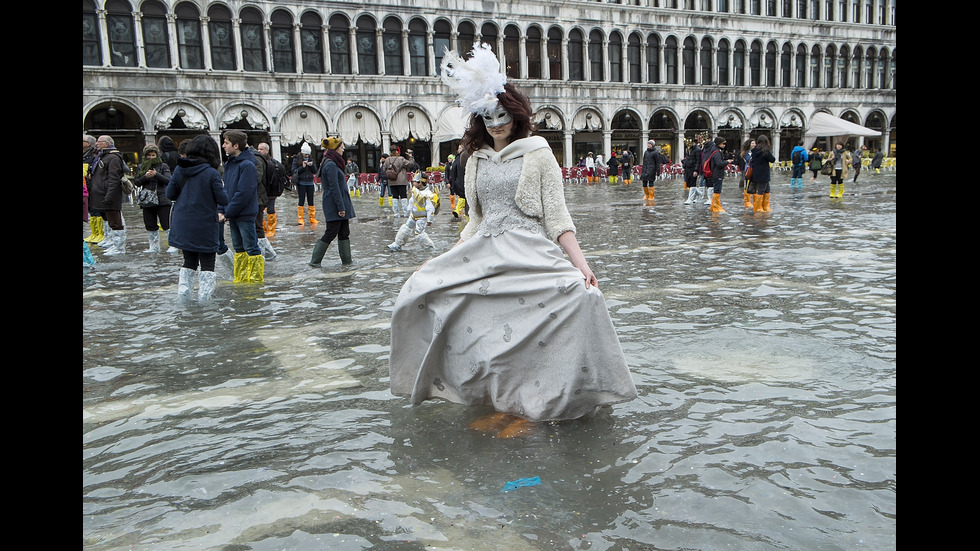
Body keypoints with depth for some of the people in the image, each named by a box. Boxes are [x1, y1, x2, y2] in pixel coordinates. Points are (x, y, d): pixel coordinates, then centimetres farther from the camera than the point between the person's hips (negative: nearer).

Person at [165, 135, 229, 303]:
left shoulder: (179, 170, -1)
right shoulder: (211, 173, -15)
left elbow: (170, 194, 5)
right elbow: (223, 200, -12)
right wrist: (221, 188, 7)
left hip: (182, 225, 4)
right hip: (205, 226, -4)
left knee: (189, 260, 18)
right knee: (207, 262, 7)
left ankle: (183, 291, 14)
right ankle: (204, 295, 5)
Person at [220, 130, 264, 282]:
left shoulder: (247, 165, -15)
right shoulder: (229, 163, 12)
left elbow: (244, 193, -20)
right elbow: (225, 189, 15)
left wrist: (227, 213, -16)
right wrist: (221, 210, 3)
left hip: (245, 214, -9)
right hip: (232, 214, 9)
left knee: (251, 248, -2)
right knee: (239, 248, 15)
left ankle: (256, 279, 6)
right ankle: (241, 279, 23)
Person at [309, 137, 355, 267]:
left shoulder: (333, 163, 15)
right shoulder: (331, 165, -16)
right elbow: (334, 188, -20)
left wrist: (344, 206, 21)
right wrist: (341, 207, -20)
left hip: (341, 205, 10)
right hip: (334, 206, -10)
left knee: (344, 233, 10)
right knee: (330, 234, -4)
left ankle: (346, 260, 15)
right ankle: (314, 261, 3)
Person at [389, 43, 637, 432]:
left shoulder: (538, 154, 2)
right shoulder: (476, 161, 15)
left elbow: (557, 217, -2)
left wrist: (581, 265, -13)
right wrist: (442, 260, 13)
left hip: (529, 254, -4)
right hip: (484, 255, 5)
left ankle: (525, 411, -10)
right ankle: (499, 406, 7)